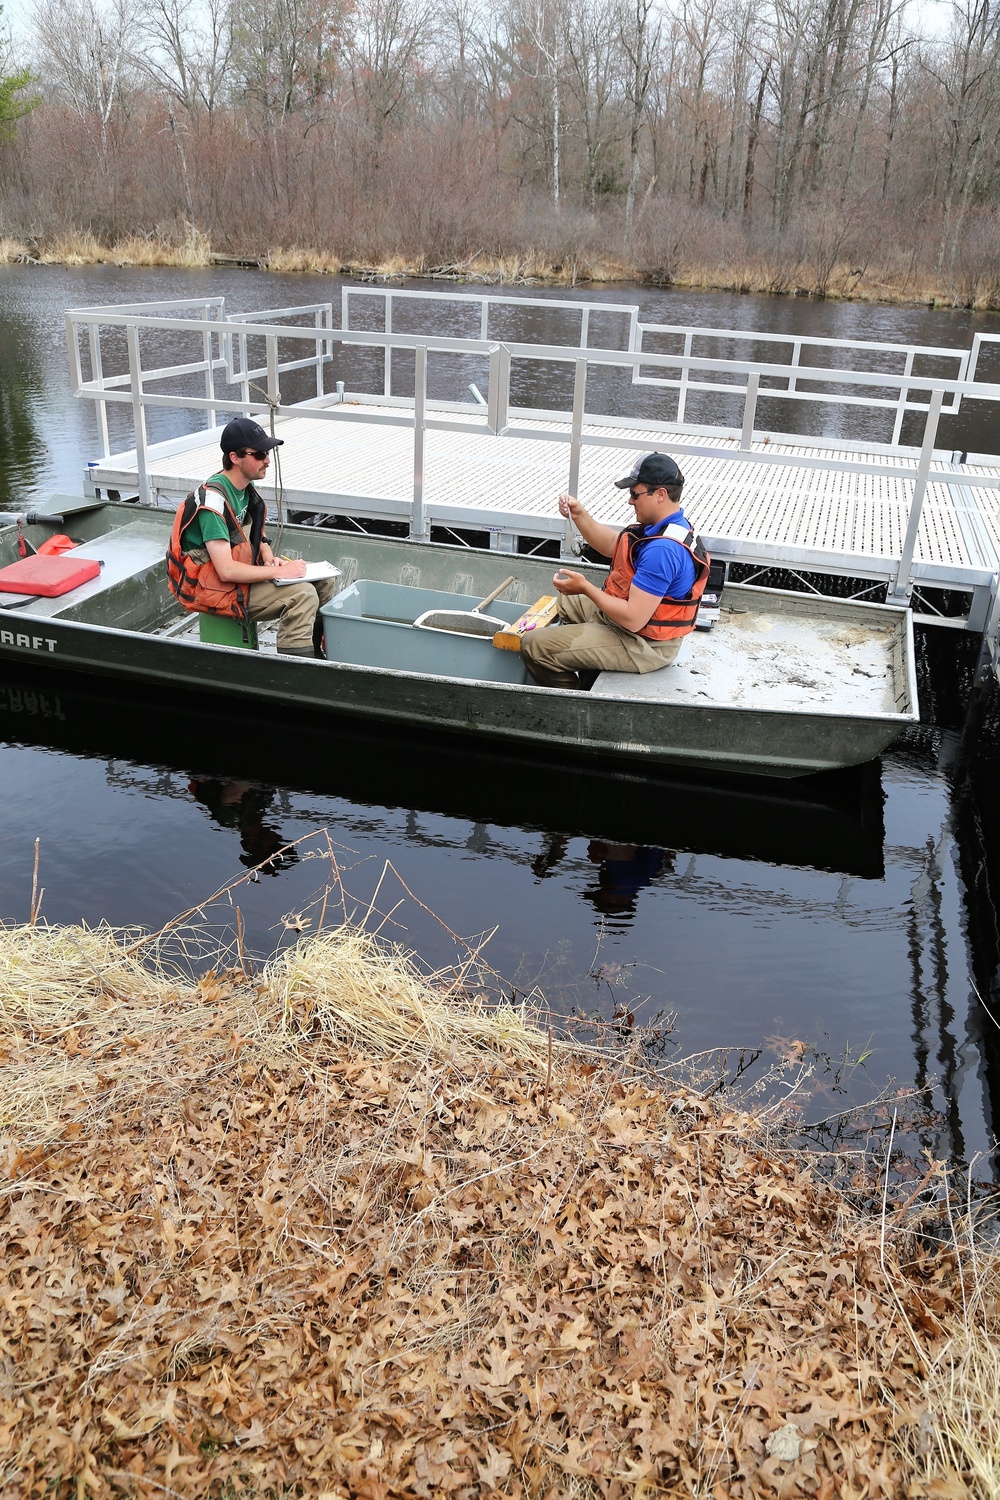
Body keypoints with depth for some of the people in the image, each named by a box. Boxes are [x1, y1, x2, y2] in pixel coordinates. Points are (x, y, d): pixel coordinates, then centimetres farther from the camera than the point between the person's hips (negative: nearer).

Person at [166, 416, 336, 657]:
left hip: (244, 569, 9)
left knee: (323, 580, 2)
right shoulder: (214, 500, -24)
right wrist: (279, 572, -22)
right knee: (303, 595, -25)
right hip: (215, 587, -9)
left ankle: (316, 653, 14)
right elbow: (226, 570, -28)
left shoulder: (246, 487, 3)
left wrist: (270, 559, -1)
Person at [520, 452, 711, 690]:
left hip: (643, 644, -11)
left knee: (534, 647, -18)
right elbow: (612, 546, 15)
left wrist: (585, 588, -21)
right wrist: (579, 515, -1)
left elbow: (633, 619, -33)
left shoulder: (662, 550, -32)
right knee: (563, 604, 33)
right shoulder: (665, 526, 1)